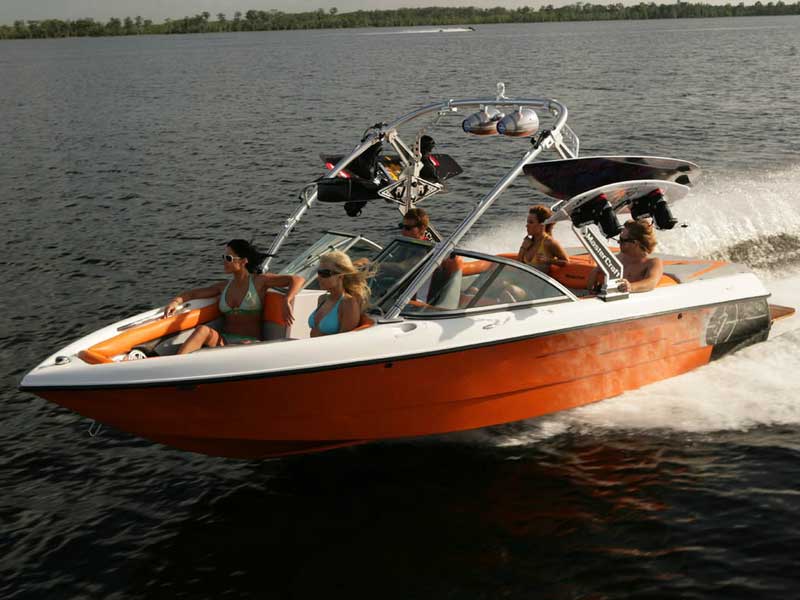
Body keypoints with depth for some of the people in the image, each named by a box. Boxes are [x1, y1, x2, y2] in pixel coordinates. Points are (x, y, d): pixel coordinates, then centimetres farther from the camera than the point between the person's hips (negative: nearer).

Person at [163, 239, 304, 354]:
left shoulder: (259, 282, 2)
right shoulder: (224, 286, 17)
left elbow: (297, 280, -4)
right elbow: (192, 293, 17)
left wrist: (286, 302, -22)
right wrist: (176, 301, -5)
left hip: (251, 342, -4)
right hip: (223, 341, 4)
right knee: (203, 330, -29)